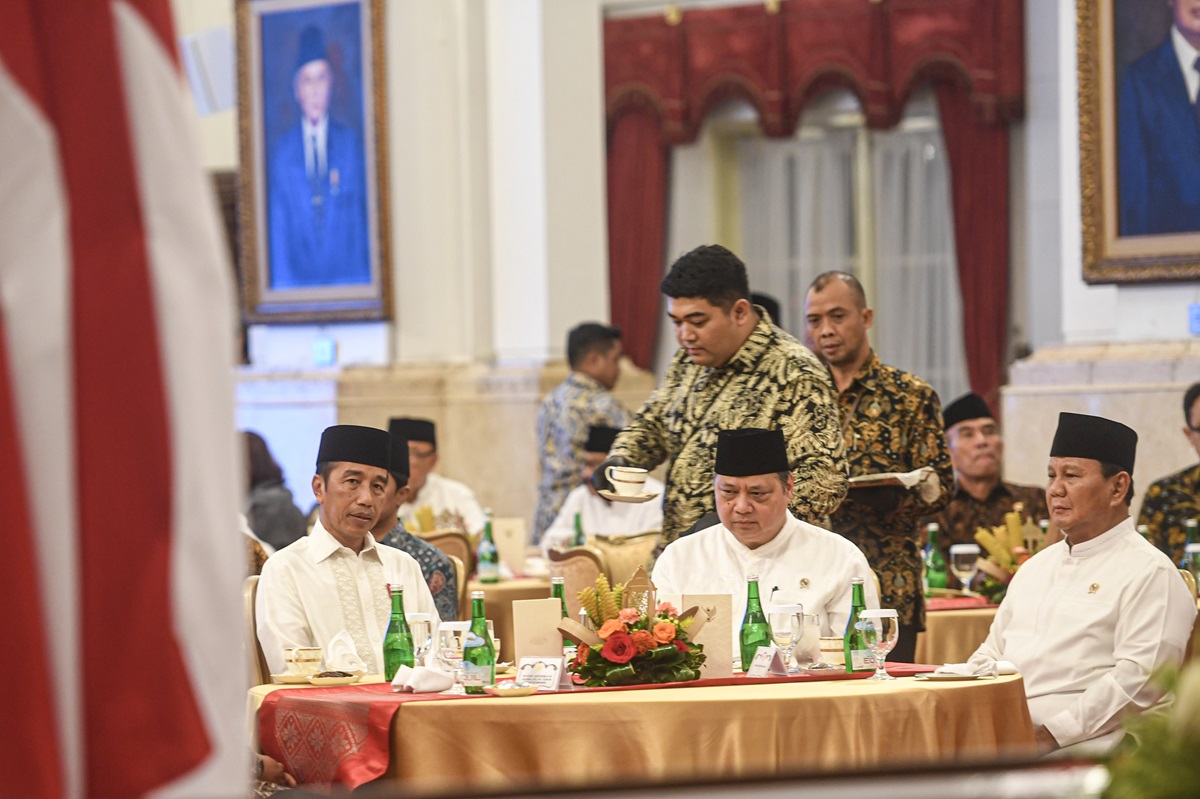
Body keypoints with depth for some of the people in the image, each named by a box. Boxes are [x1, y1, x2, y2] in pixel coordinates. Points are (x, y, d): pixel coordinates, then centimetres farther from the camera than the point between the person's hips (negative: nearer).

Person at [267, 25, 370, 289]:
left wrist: (364, 275, 0)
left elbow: (367, 212, 7)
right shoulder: (283, 151, 6)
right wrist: (281, 284, 1)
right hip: (297, 279, 0)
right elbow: (278, 226, 7)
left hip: (350, 277, 0)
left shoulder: (352, 143, 6)